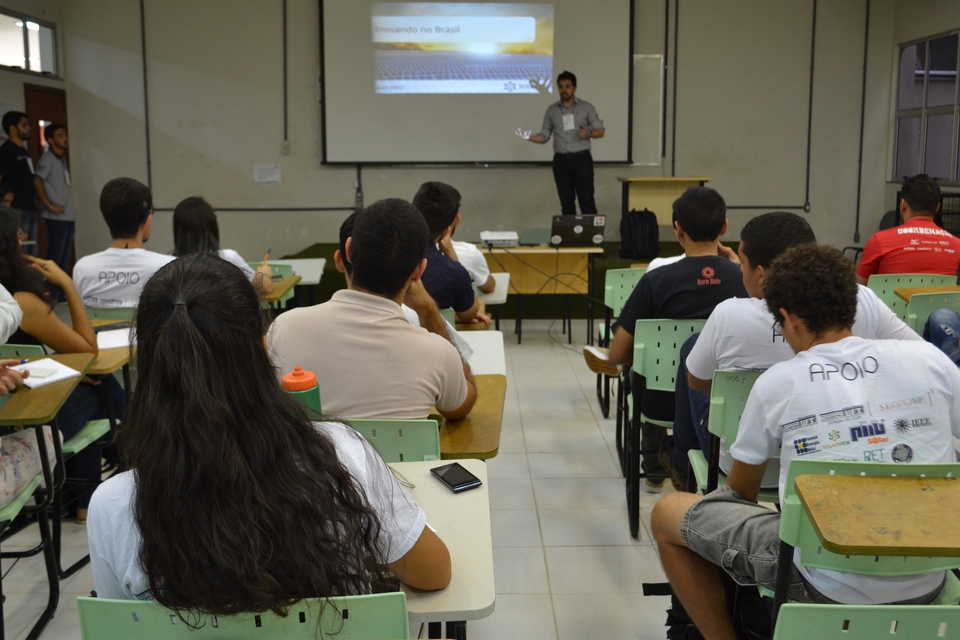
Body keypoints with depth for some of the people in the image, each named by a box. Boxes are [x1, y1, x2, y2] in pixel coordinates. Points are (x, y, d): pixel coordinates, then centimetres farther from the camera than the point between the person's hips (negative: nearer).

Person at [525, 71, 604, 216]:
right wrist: (529, 137, -10)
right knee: (566, 203, 4)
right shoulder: (552, 110, 11)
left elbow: (600, 131, 4)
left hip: (581, 159, -2)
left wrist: (589, 133, -17)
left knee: (587, 201, -7)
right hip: (561, 161, 3)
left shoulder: (586, 107, 4)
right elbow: (544, 135, 10)